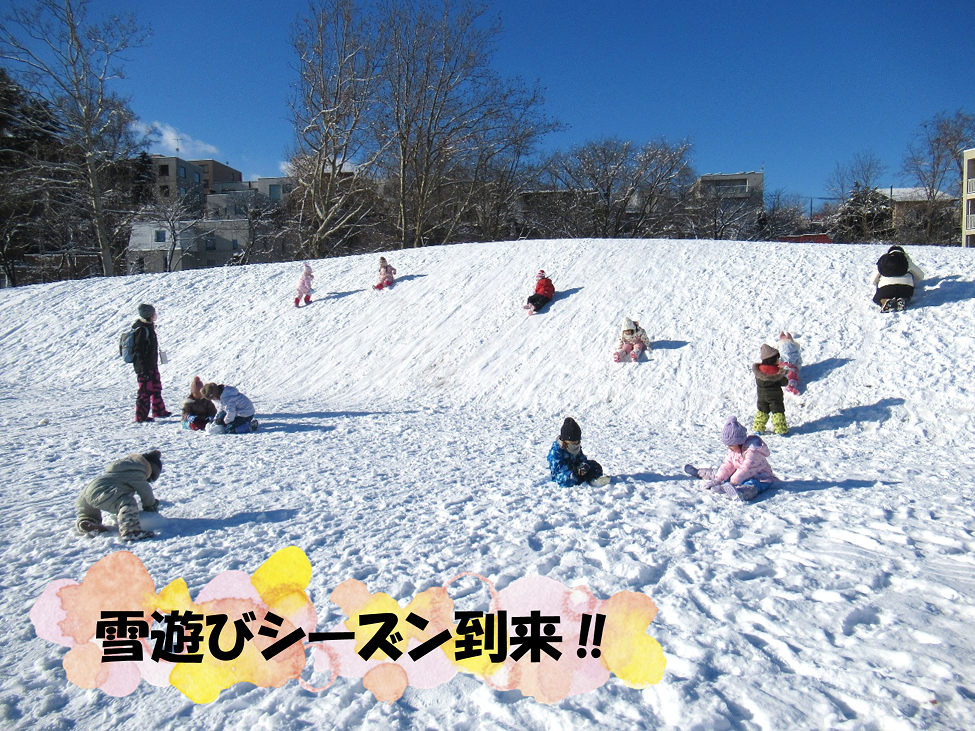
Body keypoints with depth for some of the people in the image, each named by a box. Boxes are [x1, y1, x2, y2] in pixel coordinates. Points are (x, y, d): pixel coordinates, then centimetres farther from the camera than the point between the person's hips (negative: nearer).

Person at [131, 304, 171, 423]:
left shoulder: (149, 327, 12)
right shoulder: (142, 330, -19)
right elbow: (139, 350, -22)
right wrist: (144, 368, -24)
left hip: (152, 365, 10)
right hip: (145, 367, -10)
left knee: (156, 388, 18)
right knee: (145, 390, -4)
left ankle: (159, 411, 30)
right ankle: (141, 416, 4)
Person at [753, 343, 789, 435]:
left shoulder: (758, 369, -7)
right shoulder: (777, 371, -17)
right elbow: (783, 383, -9)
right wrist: (786, 378, 11)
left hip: (762, 395, 3)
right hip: (775, 396, -3)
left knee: (762, 411, 15)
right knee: (778, 411, 6)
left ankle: (758, 428, 14)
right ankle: (781, 429, 5)